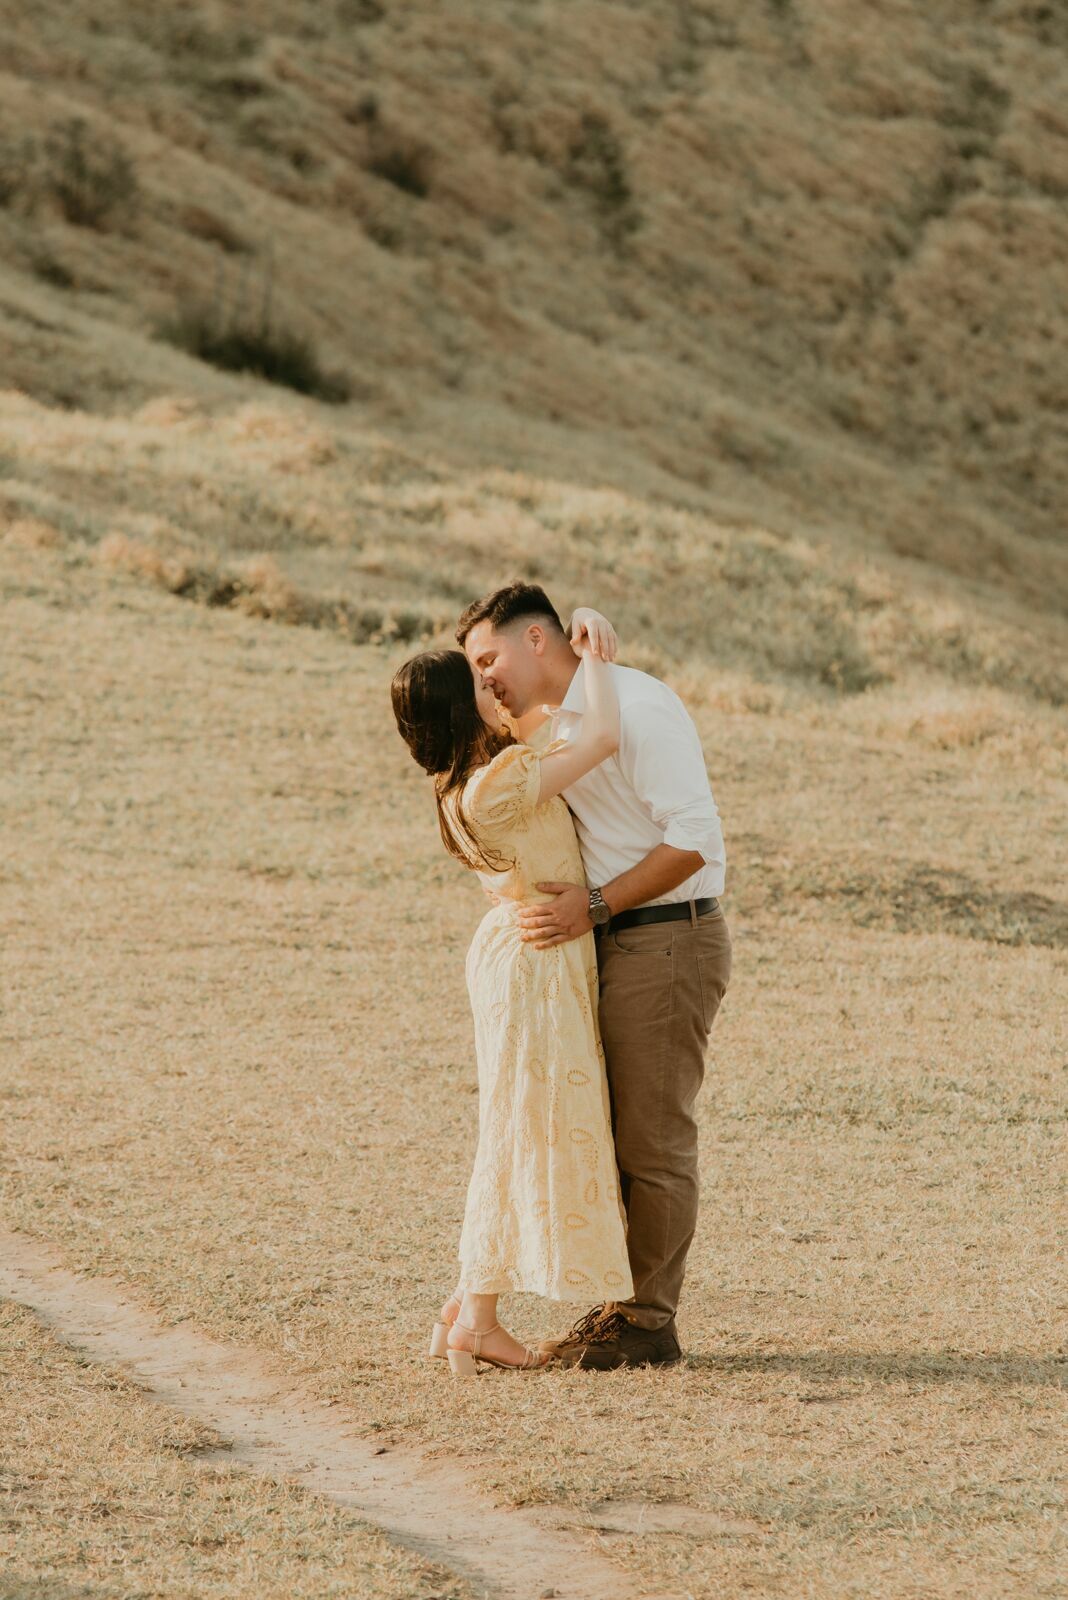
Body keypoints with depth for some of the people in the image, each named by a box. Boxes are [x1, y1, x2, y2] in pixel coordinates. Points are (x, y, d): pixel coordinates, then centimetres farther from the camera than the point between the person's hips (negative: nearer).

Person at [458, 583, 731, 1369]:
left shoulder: (635, 705, -15)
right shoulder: (561, 725, 15)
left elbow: (693, 838, -20)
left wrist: (595, 907, -22)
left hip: (667, 943, -10)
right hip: (618, 949, 10)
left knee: (653, 1141, -5)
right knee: (607, 1135, 11)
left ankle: (649, 1322, 1)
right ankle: (619, 1308, 18)